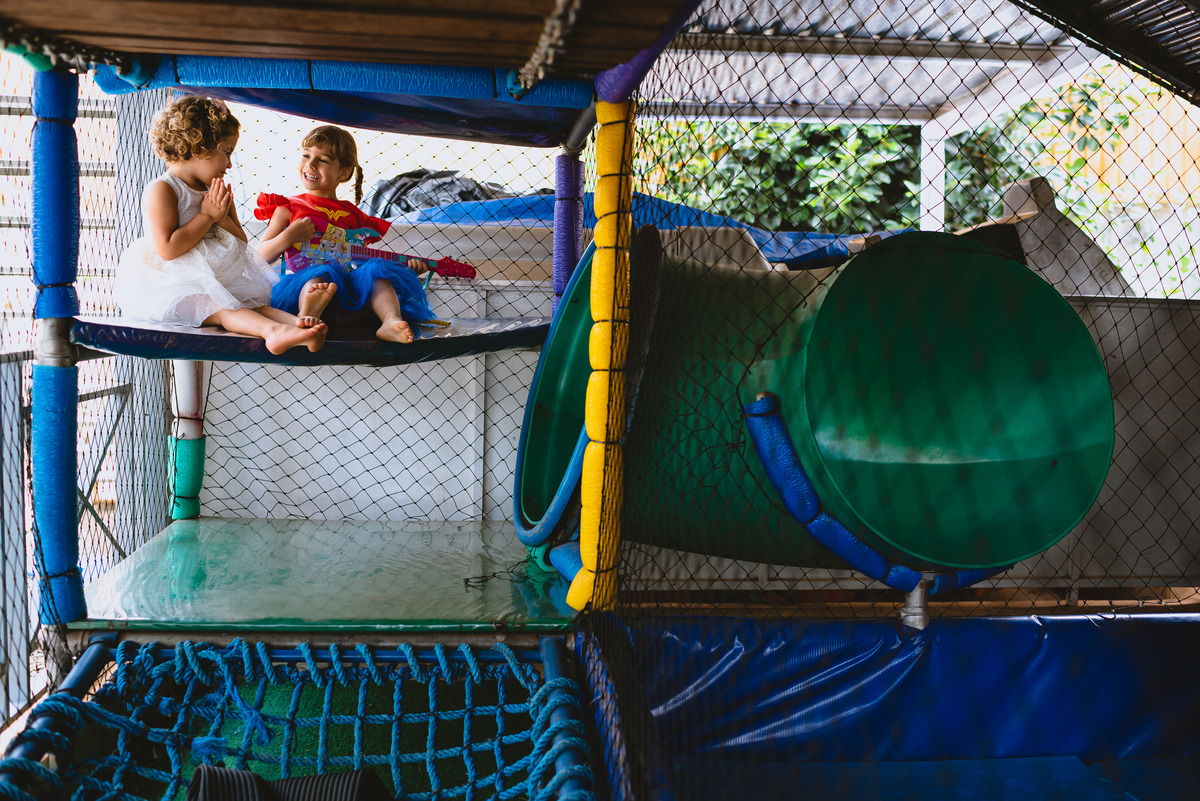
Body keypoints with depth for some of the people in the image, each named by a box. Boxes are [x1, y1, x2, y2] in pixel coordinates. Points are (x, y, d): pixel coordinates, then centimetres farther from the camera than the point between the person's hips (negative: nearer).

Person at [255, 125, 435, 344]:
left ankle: (391, 321, -48)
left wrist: (408, 266, 8)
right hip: (304, 283, -3)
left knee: (376, 270, -24)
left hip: (351, 298, 3)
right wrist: (288, 237, -7)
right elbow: (260, 257, 11)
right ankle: (307, 318, -64)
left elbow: (369, 257, 26)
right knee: (321, 273, -35)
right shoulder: (289, 208, 16)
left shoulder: (354, 216, 24)